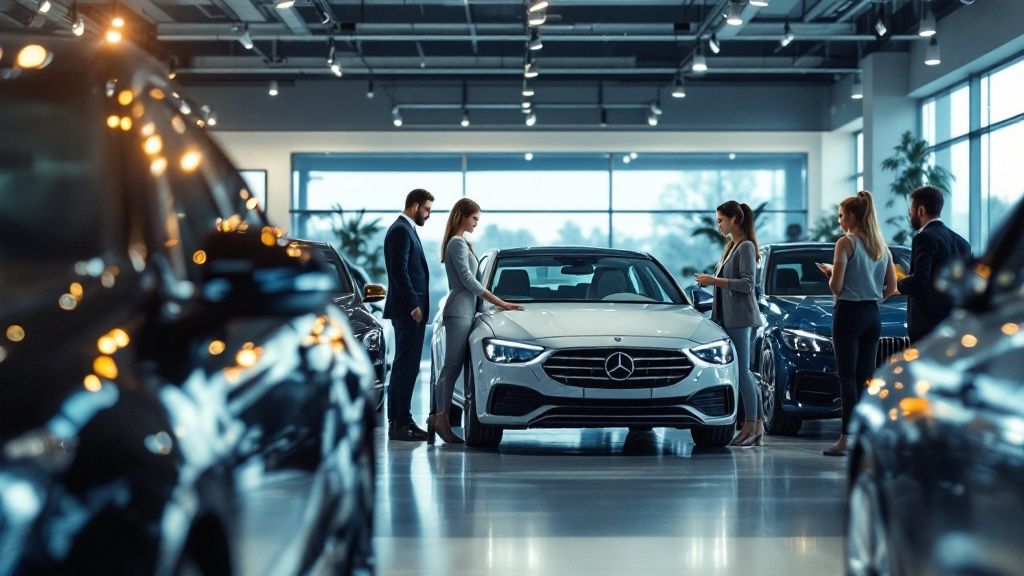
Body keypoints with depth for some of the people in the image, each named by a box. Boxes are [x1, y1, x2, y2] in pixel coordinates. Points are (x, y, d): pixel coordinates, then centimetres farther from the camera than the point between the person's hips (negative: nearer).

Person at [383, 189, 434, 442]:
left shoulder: (406, 230, 20)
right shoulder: (400, 231, -12)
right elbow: (399, 271, -20)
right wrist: (414, 305, -19)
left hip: (412, 311, 11)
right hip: (407, 310, -11)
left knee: (407, 366, 12)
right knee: (405, 366, -10)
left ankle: (402, 420, 16)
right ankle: (398, 424, -10)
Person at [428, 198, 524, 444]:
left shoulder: (460, 243, 21)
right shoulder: (458, 243, -9)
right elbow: (468, 280, -14)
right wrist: (499, 302, -13)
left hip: (465, 311, 10)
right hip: (459, 311, -10)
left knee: (450, 368, 6)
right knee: (452, 367, -11)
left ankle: (438, 417, 4)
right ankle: (441, 418, -13)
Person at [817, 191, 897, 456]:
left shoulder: (846, 243, -9)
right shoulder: (882, 247, 12)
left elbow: (836, 286, -14)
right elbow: (891, 288, 11)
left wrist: (830, 273, 6)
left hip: (848, 314, -7)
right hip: (873, 316, 7)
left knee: (847, 378, -7)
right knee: (865, 378, 9)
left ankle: (848, 437, -10)